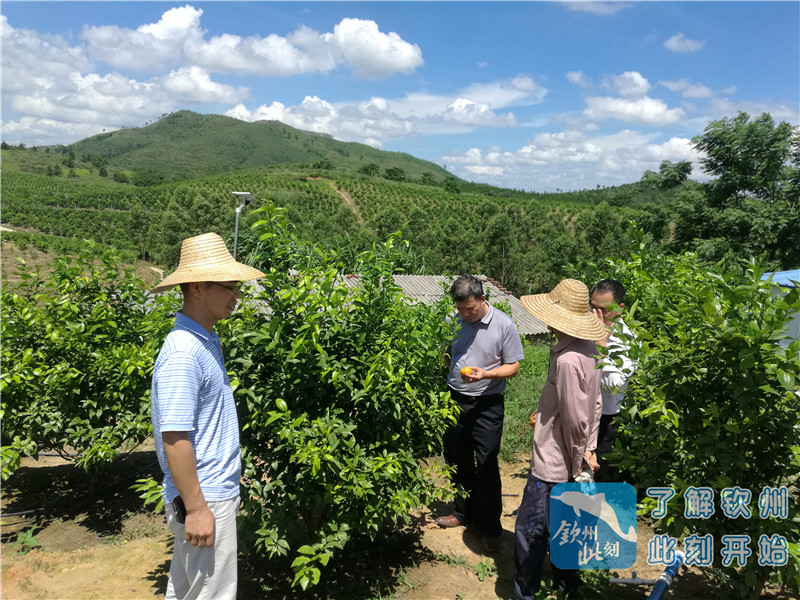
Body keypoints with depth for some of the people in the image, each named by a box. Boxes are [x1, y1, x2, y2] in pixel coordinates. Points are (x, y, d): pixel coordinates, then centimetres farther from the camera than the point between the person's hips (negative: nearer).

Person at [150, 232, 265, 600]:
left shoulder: (205, 340, 8)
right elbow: (174, 438, -25)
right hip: (204, 501, -9)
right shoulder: (183, 353, -24)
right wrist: (196, 509, -22)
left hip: (215, 492, 9)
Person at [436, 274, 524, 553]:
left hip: (487, 405, -4)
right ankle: (464, 512, 36)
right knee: (457, 460, 16)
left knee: (487, 465, 0)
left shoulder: (504, 325, -12)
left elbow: (513, 366, -8)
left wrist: (485, 374, -23)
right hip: (455, 400, 4)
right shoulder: (453, 321, -1)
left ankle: (490, 527, 18)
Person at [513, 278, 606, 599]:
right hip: (569, 464, 9)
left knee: (528, 531, 5)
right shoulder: (587, 350, 1)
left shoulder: (567, 360, -28)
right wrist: (588, 448, 14)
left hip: (553, 465, -9)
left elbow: (575, 420, -23)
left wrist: (576, 461, -9)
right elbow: (595, 404, 9)